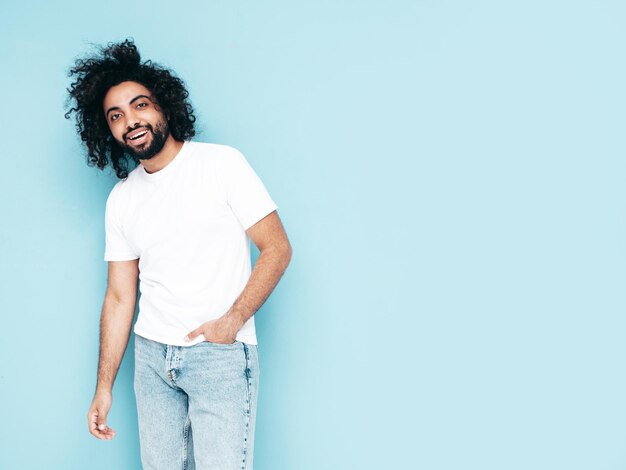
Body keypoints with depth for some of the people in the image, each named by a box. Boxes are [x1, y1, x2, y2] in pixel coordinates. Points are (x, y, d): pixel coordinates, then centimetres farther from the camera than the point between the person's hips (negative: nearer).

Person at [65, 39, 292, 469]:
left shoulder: (222, 163, -5)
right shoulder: (121, 200, 9)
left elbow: (277, 248, -7)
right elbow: (120, 298, 11)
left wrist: (232, 321, -17)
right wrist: (104, 387, 9)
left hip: (222, 355, -4)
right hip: (152, 355, 5)